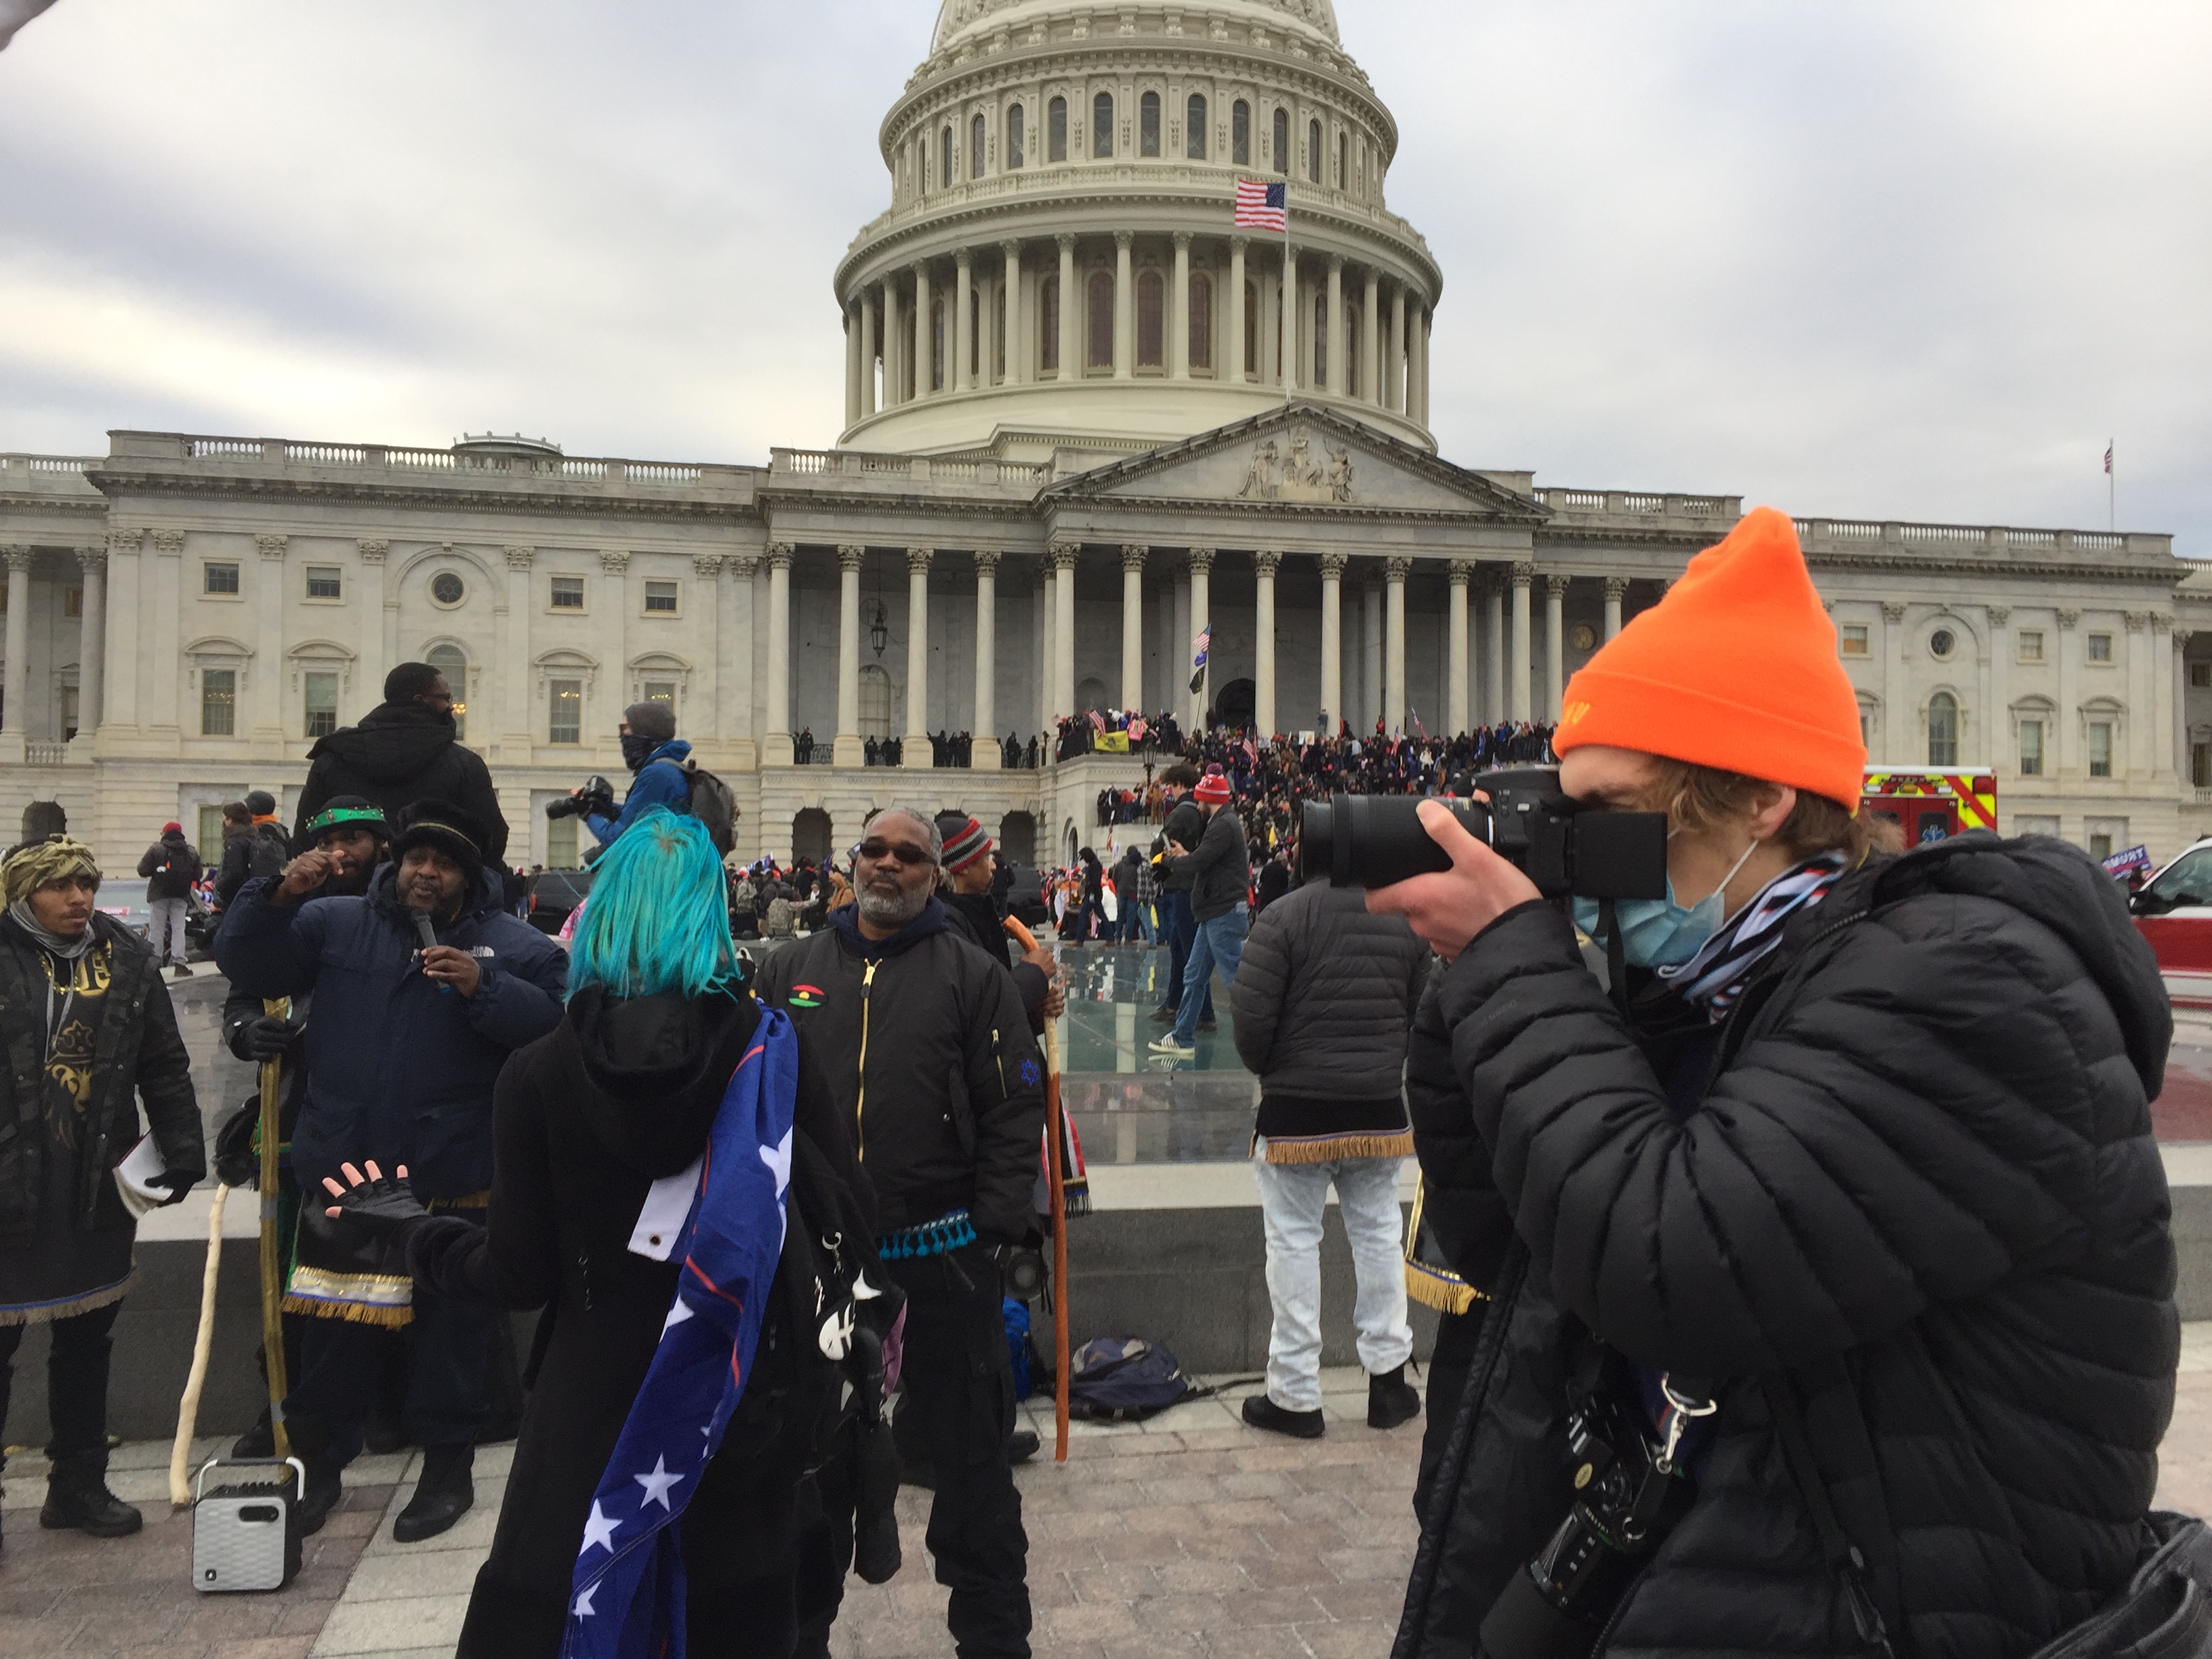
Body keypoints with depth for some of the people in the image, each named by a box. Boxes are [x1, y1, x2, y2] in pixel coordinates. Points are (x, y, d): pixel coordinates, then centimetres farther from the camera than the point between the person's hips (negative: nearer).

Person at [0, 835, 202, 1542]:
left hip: (100, 1185, 4)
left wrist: (182, 1149, 3)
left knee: (86, 1340, 15)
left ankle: (78, 1484, 28)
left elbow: (164, 1066, 8)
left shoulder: (126, 960, 3)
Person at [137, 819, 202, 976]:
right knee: (178, 928, 3)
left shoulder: (156, 849, -8)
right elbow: (197, 876, 5)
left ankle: (154, 961, 8)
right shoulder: (192, 851, 4)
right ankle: (178, 963, -6)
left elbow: (143, 870, -9)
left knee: (157, 928, 6)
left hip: (159, 895, -2)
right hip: (181, 897, 2)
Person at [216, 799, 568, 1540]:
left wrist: (483, 989, -25)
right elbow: (245, 964, 2)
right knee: (334, 1324, 14)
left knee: (453, 1326, 7)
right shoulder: (335, 924, 8)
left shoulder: (514, 944, 0)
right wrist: (279, 897, -12)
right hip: (343, 1169, 3)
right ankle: (317, 1458, 33)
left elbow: (555, 1022, -12)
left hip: (456, 1181, -2)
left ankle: (448, 1465, 24)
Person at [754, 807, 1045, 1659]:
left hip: (941, 1255, -2)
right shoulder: (791, 971, 8)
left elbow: (1014, 1111, -3)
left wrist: (996, 1226, -9)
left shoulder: (973, 975, 0)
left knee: (968, 1446, 9)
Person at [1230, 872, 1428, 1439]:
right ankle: (1388, 1379, 25)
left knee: (1294, 1242, 6)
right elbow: (1422, 1010, 7)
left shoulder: (1283, 916, -15)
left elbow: (1251, 1015, -15)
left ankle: (1295, 1396, 14)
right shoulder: (1406, 918, 0)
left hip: (1296, 1109, -4)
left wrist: (1267, 1069, 5)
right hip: (1380, 1109, 4)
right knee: (1377, 1234, 16)